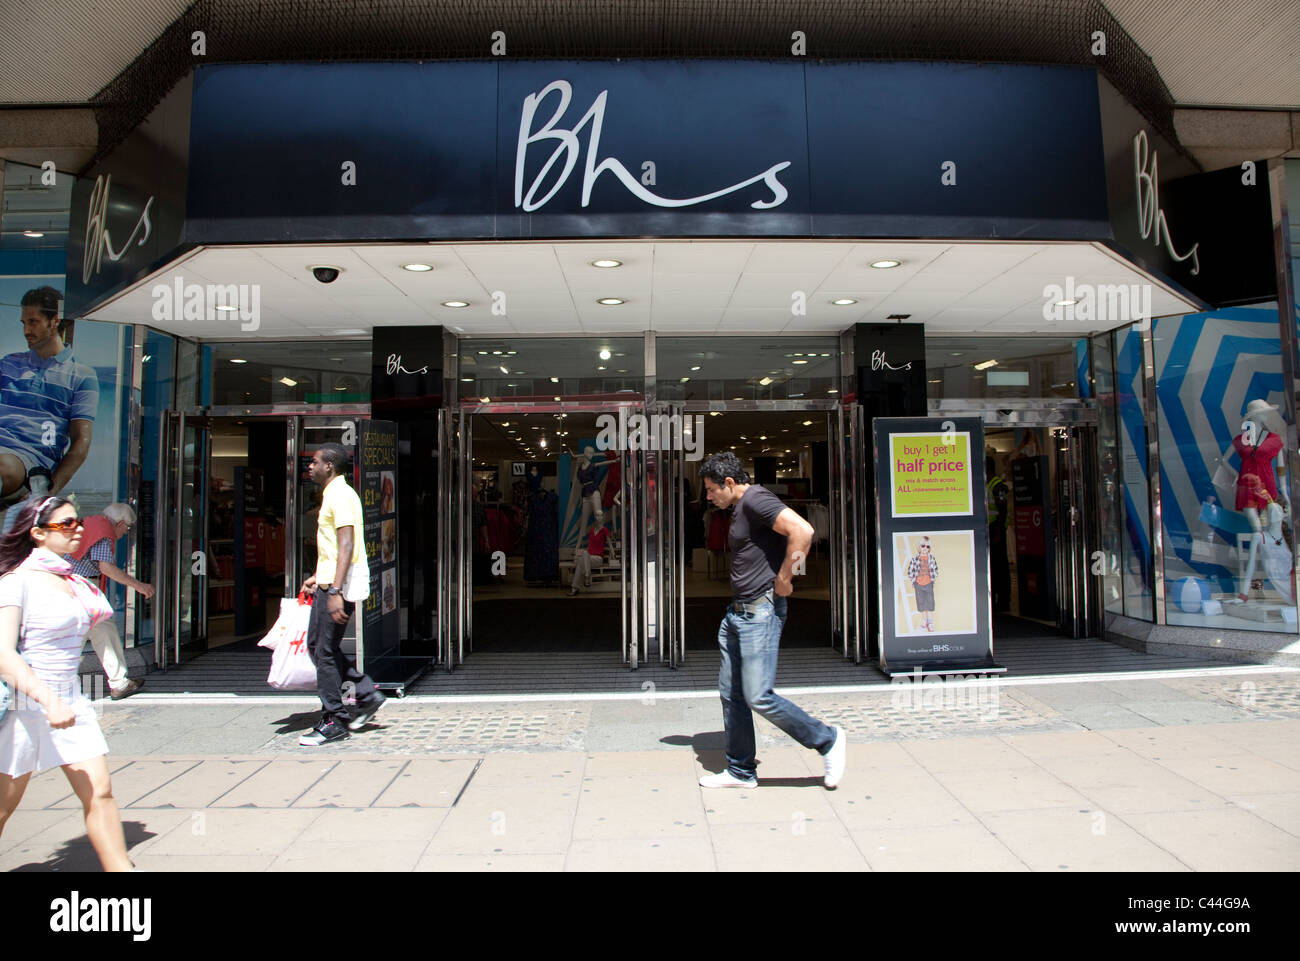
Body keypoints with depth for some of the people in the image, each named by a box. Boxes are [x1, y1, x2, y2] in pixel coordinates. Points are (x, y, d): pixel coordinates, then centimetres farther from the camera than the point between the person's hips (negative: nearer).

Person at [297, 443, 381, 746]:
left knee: (325, 652, -3)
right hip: (329, 584, 10)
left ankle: (334, 722, 7)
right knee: (317, 645, 14)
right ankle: (367, 694, 19)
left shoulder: (340, 495, -14)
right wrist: (318, 577, 24)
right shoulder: (333, 494, 18)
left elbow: (346, 545, -23)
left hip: (338, 586, -10)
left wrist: (334, 590, -27)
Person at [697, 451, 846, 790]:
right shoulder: (740, 508, 17)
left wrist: (783, 580, -19)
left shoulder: (755, 499, -14)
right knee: (731, 693, 11)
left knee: (758, 696, -9)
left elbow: (802, 531, -27)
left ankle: (827, 740, 9)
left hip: (760, 612, -10)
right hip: (738, 611, 10)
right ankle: (741, 771, 22)